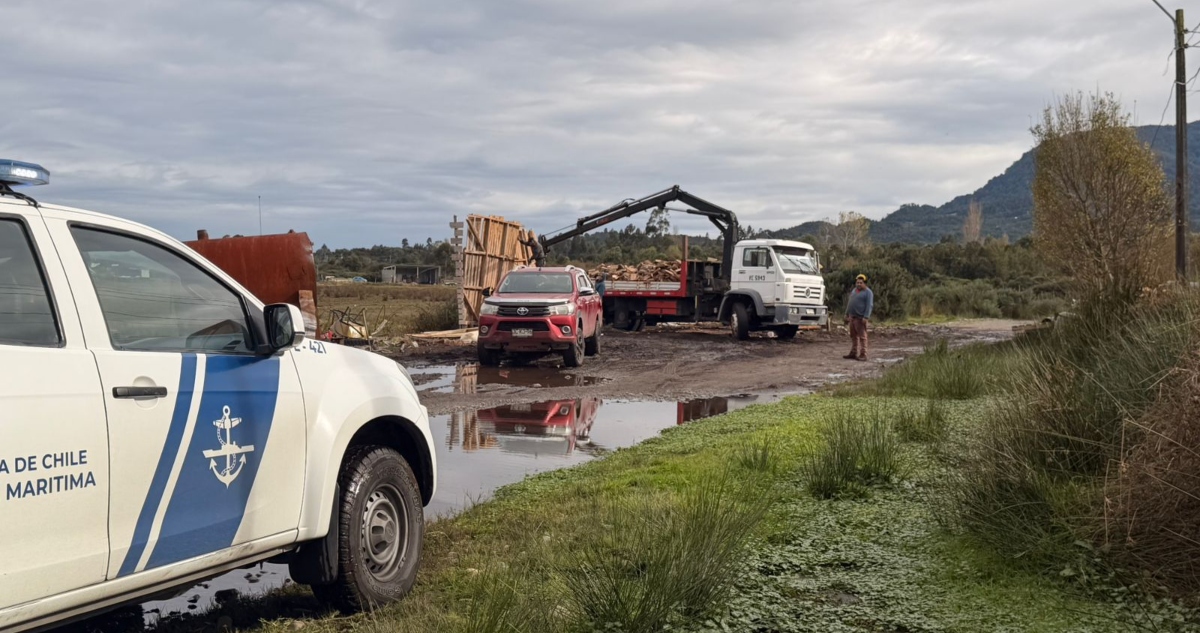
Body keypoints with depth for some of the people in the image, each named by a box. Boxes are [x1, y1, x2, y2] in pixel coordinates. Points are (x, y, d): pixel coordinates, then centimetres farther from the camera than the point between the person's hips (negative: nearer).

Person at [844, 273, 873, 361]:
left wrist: (866, 317, -22)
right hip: (852, 317, 8)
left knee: (862, 336, -8)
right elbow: (849, 303, 22)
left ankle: (863, 355, -8)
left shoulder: (868, 292, -7)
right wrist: (847, 315, 19)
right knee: (853, 336, 11)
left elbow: (869, 305, -14)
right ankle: (853, 353, 17)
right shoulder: (854, 291, 17)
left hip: (860, 318, -8)